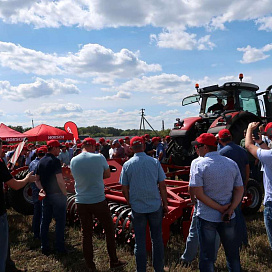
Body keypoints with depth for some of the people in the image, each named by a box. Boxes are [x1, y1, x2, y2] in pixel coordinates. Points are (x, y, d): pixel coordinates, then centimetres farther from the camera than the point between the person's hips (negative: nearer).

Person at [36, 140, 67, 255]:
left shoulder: (41, 161, 9)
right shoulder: (55, 161, -15)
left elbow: (37, 180, 14)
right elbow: (59, 180, -21)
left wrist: (43, 190, 9)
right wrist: (65, 193, -11)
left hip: (45, 195, 7)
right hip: (57, 194, -7)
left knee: (45, 221, 13)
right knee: (60, 221, 3)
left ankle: (44, 247, 21)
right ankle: (60, 247, 8)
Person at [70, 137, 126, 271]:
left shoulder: (74, 161, -2)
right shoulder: (99, 157, -10)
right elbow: (107, 174, 2)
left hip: (81, 202, 3)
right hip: (98, 200, -3)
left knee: (86, 234, 13)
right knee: (109, 230, 13)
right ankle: (114, 261, 23)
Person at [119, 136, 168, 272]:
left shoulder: (127, 165, -6)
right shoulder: (155, 162, -6)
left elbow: (124, 189, -1)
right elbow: (162, 186, -3)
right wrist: (165, 204, 8)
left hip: (137, 208, 0)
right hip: (155, 206, 1)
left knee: (140, 241, 11)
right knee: (157, 239, 15)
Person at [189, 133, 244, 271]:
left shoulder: (200, 165, -13)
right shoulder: (232, 164, 1)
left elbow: (197, 192, -19)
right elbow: (240, 190, 0)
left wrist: (220, 208, -14)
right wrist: (230, 209, -8)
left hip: (206, 217, -4)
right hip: (228, 218, 4)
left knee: (207, 256, 10)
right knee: (232, 254, 21)